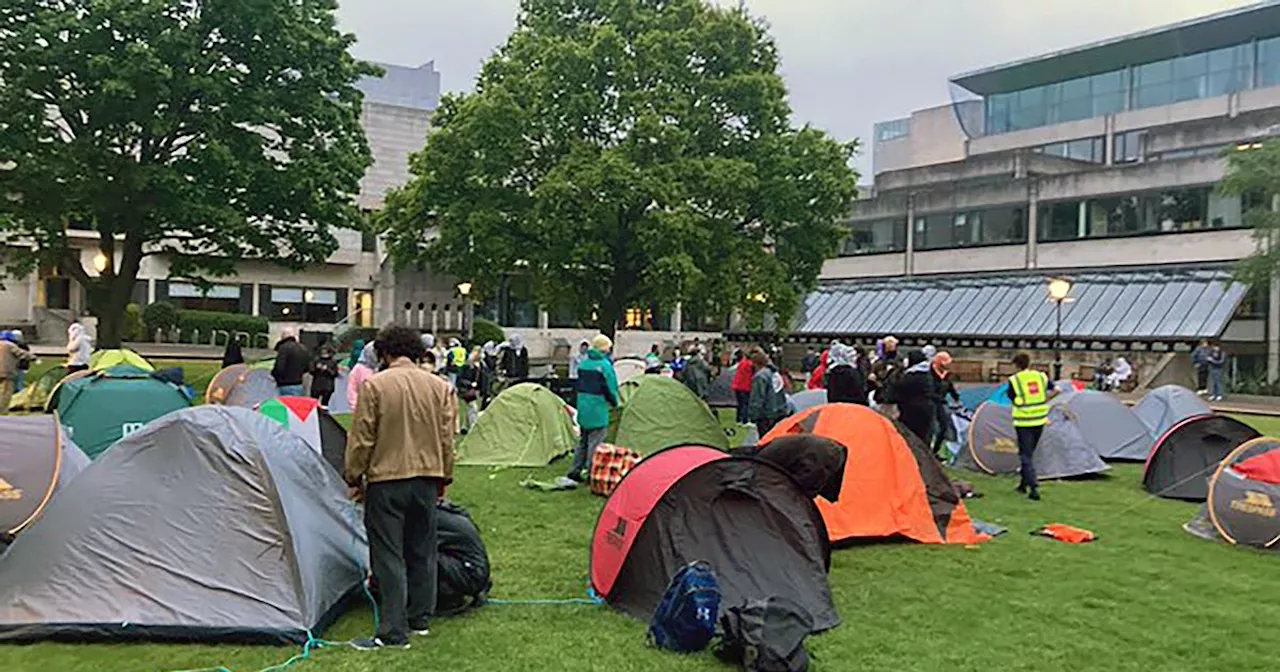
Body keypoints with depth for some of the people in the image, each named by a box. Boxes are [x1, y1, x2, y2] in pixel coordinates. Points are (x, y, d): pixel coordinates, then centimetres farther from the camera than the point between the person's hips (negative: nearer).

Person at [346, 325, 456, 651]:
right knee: (422, 551, 16)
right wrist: (443, 478, 18)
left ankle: (393, 633, 1)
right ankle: (420, 620, 27)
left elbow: (362, 438, -8)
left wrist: (354, 478, 5)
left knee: (389, 556, 0)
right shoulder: (440, 386, 3)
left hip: (386, 480, -4)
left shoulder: (374, 385, -10)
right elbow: (447, 438, 7)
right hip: (427, 480, 5)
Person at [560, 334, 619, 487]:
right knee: (595, 443, 1)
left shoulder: (583, 363, 9)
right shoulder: (605, 365, -13)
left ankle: (574, 473, 17)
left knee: (583, 441, 16)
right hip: (598, 411, -7)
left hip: (583, 409, 7)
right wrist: (614, 403, 7)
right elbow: (611, 388, -10)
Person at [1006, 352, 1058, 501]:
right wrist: (1043, 401, 8)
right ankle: (1023, 484, 29)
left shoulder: (1014, 380, -8)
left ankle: (1034, 488, -11)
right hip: (1040, 421, 5)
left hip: (1023, 422, -5)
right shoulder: (1041, 376, 4)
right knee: (1029, 452, 20)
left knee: (1026, 455, 0)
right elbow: (1056, 390, 1)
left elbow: (1013, 399, -8)